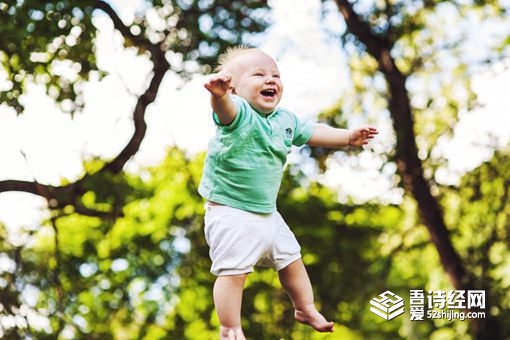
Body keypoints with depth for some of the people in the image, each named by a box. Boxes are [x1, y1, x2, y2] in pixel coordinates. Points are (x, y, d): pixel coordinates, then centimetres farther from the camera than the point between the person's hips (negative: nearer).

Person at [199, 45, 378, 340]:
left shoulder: (285, 120, 4)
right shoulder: (239, 113, -22)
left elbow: (312, 133, 21)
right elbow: (225, 108, -46)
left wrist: (348, 137, 17)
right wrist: (219, 94, -69)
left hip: (266, 212, 8)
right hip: (230, 213, -8)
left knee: (291, 260, 22)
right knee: (233, 270, -10)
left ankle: (306, 309, 43)